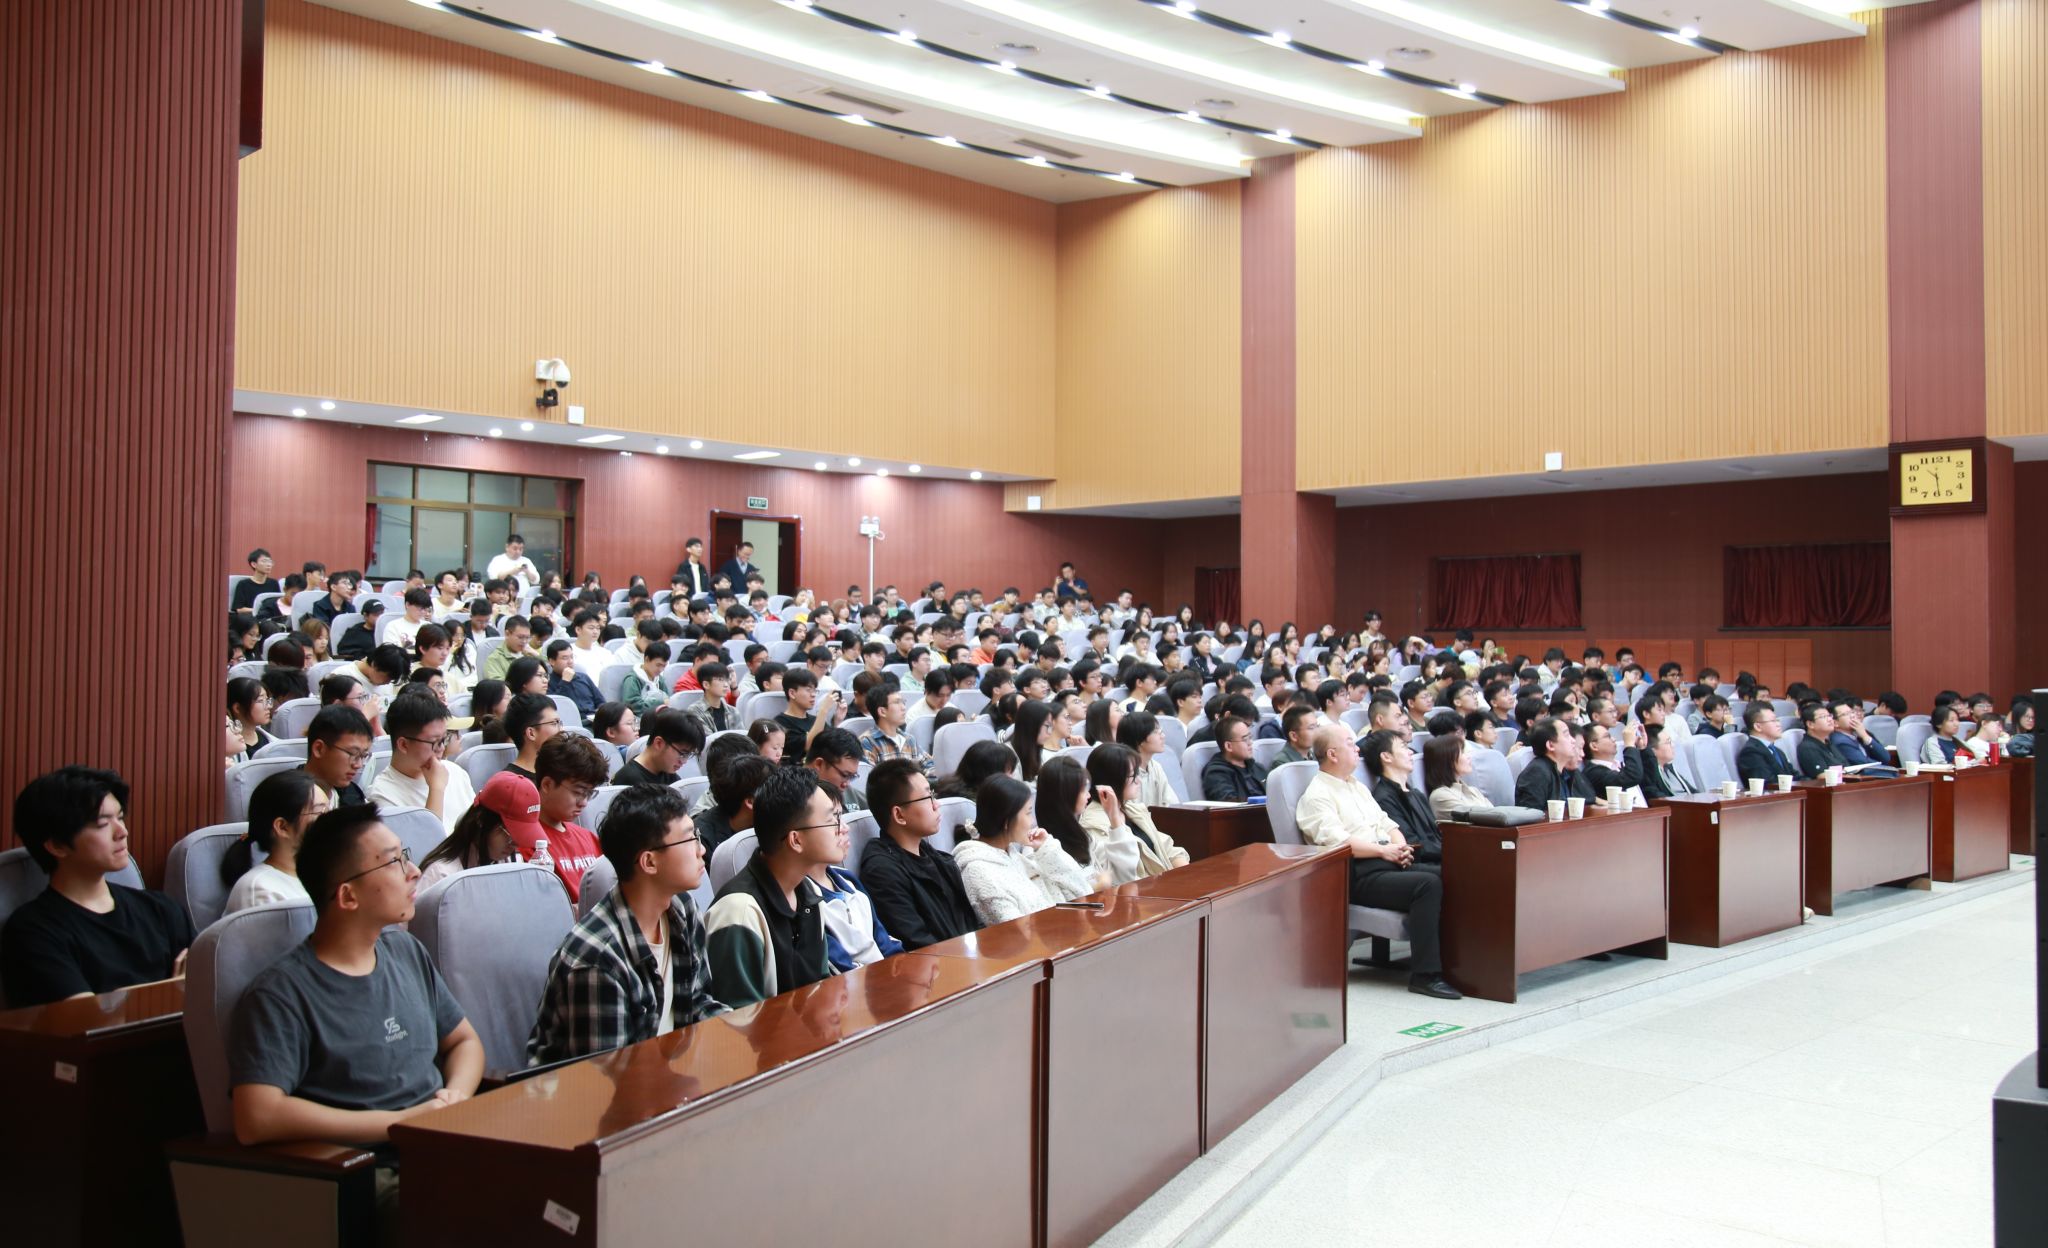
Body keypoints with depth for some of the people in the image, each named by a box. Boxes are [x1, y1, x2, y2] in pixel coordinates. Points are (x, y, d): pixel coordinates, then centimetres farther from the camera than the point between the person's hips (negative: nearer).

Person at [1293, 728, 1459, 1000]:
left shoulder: (1358, 786, 25)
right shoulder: (1316, 796, -4)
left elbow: (1386, 823, 23)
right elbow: (1337, 841, -16)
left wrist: (1400, 846, 1)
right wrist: (1383, 850, -16)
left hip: (1389, 863, 8)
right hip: (1358, 875, -8)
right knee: (1427, 884, -28)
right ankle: (1424, 975, -25)